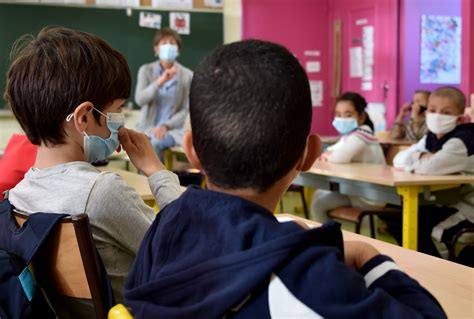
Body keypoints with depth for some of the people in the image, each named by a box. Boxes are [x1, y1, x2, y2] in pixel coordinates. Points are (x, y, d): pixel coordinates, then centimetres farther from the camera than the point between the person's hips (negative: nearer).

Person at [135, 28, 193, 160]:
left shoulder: (187, 75, 0)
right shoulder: (146, 70, 3)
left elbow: (185, 110, -3)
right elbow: (140, 99, -12)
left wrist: (166, 126, -18)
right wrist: (160, 81, -24)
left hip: (173, 128, -1)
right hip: (148, 127, 1)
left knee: (155, 143, -32)